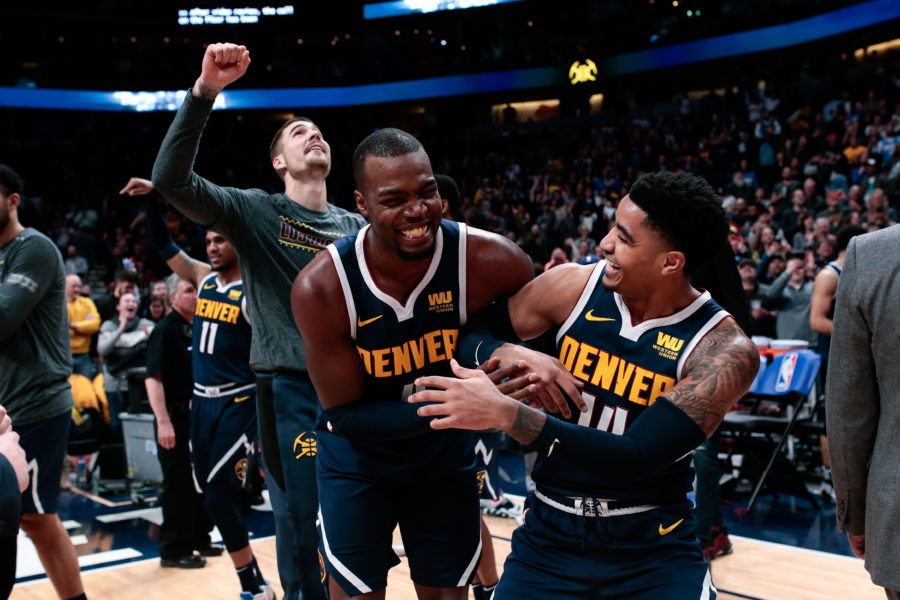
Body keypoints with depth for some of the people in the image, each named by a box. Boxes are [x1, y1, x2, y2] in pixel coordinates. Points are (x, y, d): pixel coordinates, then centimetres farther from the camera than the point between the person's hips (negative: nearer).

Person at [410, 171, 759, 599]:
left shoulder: (724, 351, -17)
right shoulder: (572, 286, -8)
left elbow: (636, 458, -25)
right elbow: (467, 333, 3)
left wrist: (505, 412, -31)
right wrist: (507, 356, -20)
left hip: (653, 550, -2)